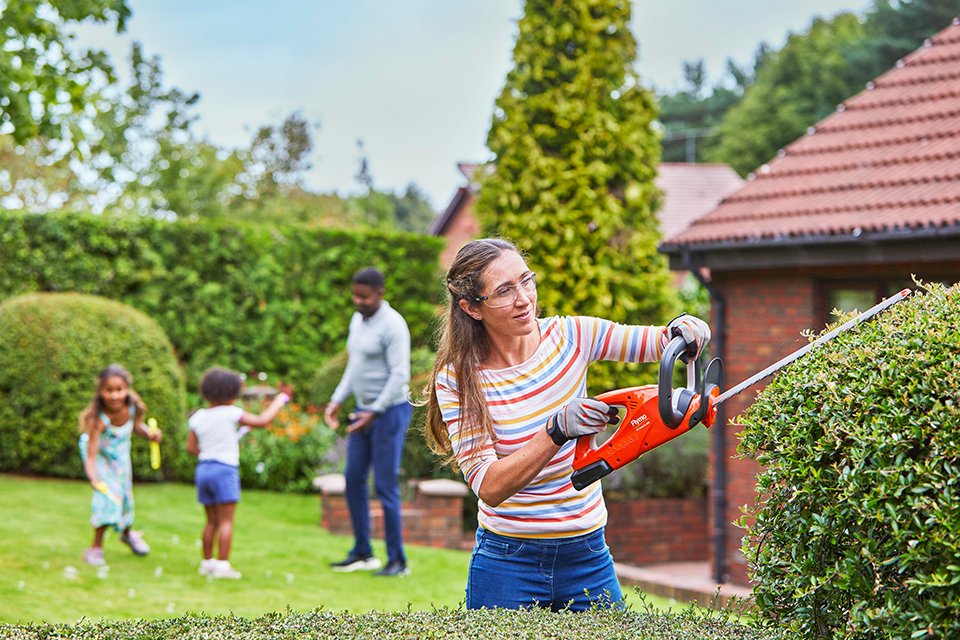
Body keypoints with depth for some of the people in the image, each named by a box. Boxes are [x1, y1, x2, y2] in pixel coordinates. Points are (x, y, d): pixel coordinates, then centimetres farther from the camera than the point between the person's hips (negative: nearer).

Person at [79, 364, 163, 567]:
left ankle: (127, 533, 46)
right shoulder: (98, 419, -40)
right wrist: (94, 478, -58)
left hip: (120, 453, 5)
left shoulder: (132, 408, -25)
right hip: (100, 454, -5)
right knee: (107, 495, -17)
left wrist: (149, 434, -18)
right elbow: (91, 455, -43)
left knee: (124, 493, 16)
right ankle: (96, 547, -2)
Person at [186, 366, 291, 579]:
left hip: (203, 469, 6)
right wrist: (281, 398, 3)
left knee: (212, 521, 15)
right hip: (225, 470, -6)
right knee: (226, 520, -4)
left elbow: (191, 448, 8)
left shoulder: (198, 417, 7)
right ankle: (222, 564, -8)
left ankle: (207, 562, 18)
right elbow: (263, 420, -8)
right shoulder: (231, 413, -9)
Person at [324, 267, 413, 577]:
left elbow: (400, 375, -21)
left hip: (390, 411, -9)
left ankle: (398, 560, 0)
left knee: (385, 486, -8)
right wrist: (337, 401, 11)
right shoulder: (358, 320, 11)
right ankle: (363, 554, 19)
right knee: (354, 480, 10)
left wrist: (374, 412, -23)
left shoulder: (393, 325, -17)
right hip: (365, 410, 9)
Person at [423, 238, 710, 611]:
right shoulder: (457, 380, -12)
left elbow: (659, 342, 3)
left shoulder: (569, 336, -3)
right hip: (507, 566, -3)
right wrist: (557, 431, -32)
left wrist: (684, 329, -20)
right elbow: (488, 487, -21)